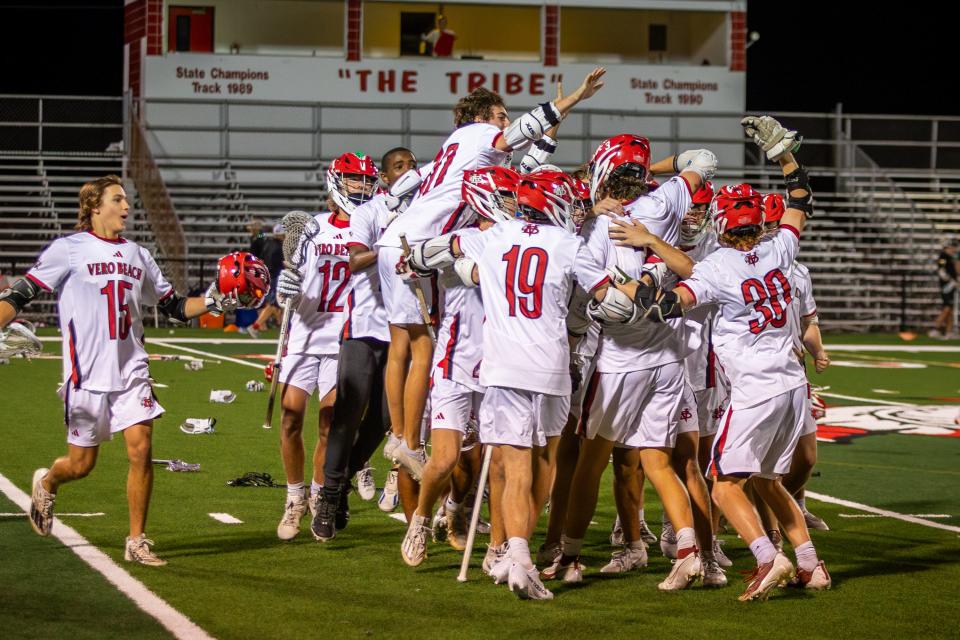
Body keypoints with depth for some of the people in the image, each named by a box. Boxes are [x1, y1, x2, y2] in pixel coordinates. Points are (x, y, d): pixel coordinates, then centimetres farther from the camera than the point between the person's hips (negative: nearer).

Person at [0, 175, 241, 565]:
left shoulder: (137, 255, 14)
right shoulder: (68, 250, -3)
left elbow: (174, 306, 20)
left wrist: (210, 302, 3)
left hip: (131, 372, 4)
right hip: (87, 373, -4)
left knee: (141, 449, -9)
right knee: (81, 464, 4)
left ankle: (137, 542, 2)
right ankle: (46, 484, 40)